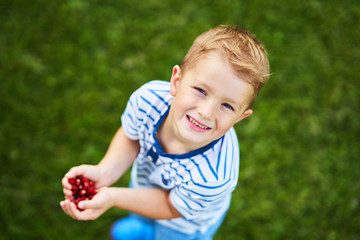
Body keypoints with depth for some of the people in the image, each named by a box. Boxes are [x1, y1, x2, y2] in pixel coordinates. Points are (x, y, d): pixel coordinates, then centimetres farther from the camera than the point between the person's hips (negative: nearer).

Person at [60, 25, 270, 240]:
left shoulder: (213, 177, -47)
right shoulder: (148, 99, -35)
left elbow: (172, 208, -27)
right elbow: (131, 137, -12)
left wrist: (112, 197, -34)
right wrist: (105, 172, -28)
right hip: (145, 180, 4)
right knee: (140, 218, 37)